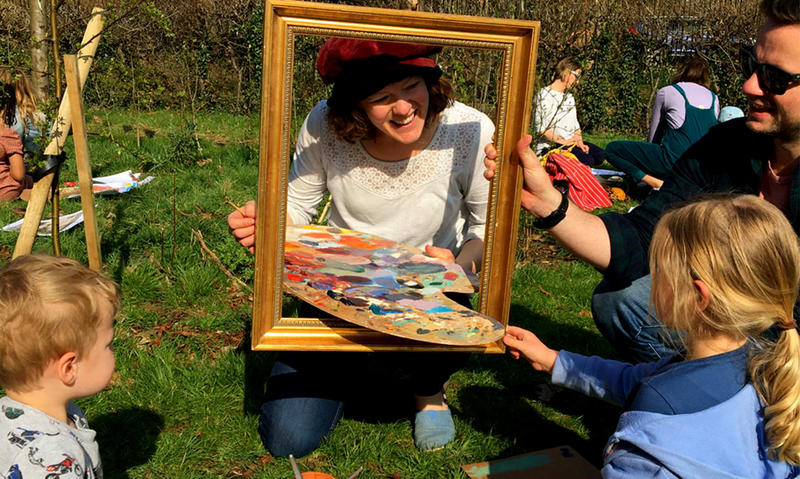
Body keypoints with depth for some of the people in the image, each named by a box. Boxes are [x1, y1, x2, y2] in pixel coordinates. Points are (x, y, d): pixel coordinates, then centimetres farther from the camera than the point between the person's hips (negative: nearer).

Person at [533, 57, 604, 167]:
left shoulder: (569, 97, 24)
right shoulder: (544, 95, -5)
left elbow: (575, 125, 19)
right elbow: (541, 128, -14)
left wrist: (579, 142, 0)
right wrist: (563, 141, -17)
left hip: (570, 143, 9)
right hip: (550, 145, -9)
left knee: (600, 154, -14)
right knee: (587, 160, -27)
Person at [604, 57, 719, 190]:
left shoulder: (666, 92, 6)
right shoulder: (714, 98, 17)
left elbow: (654, 136, 12)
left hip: (675, 161, -7)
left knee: (611, 149, 2)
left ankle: (658, 184, -11)